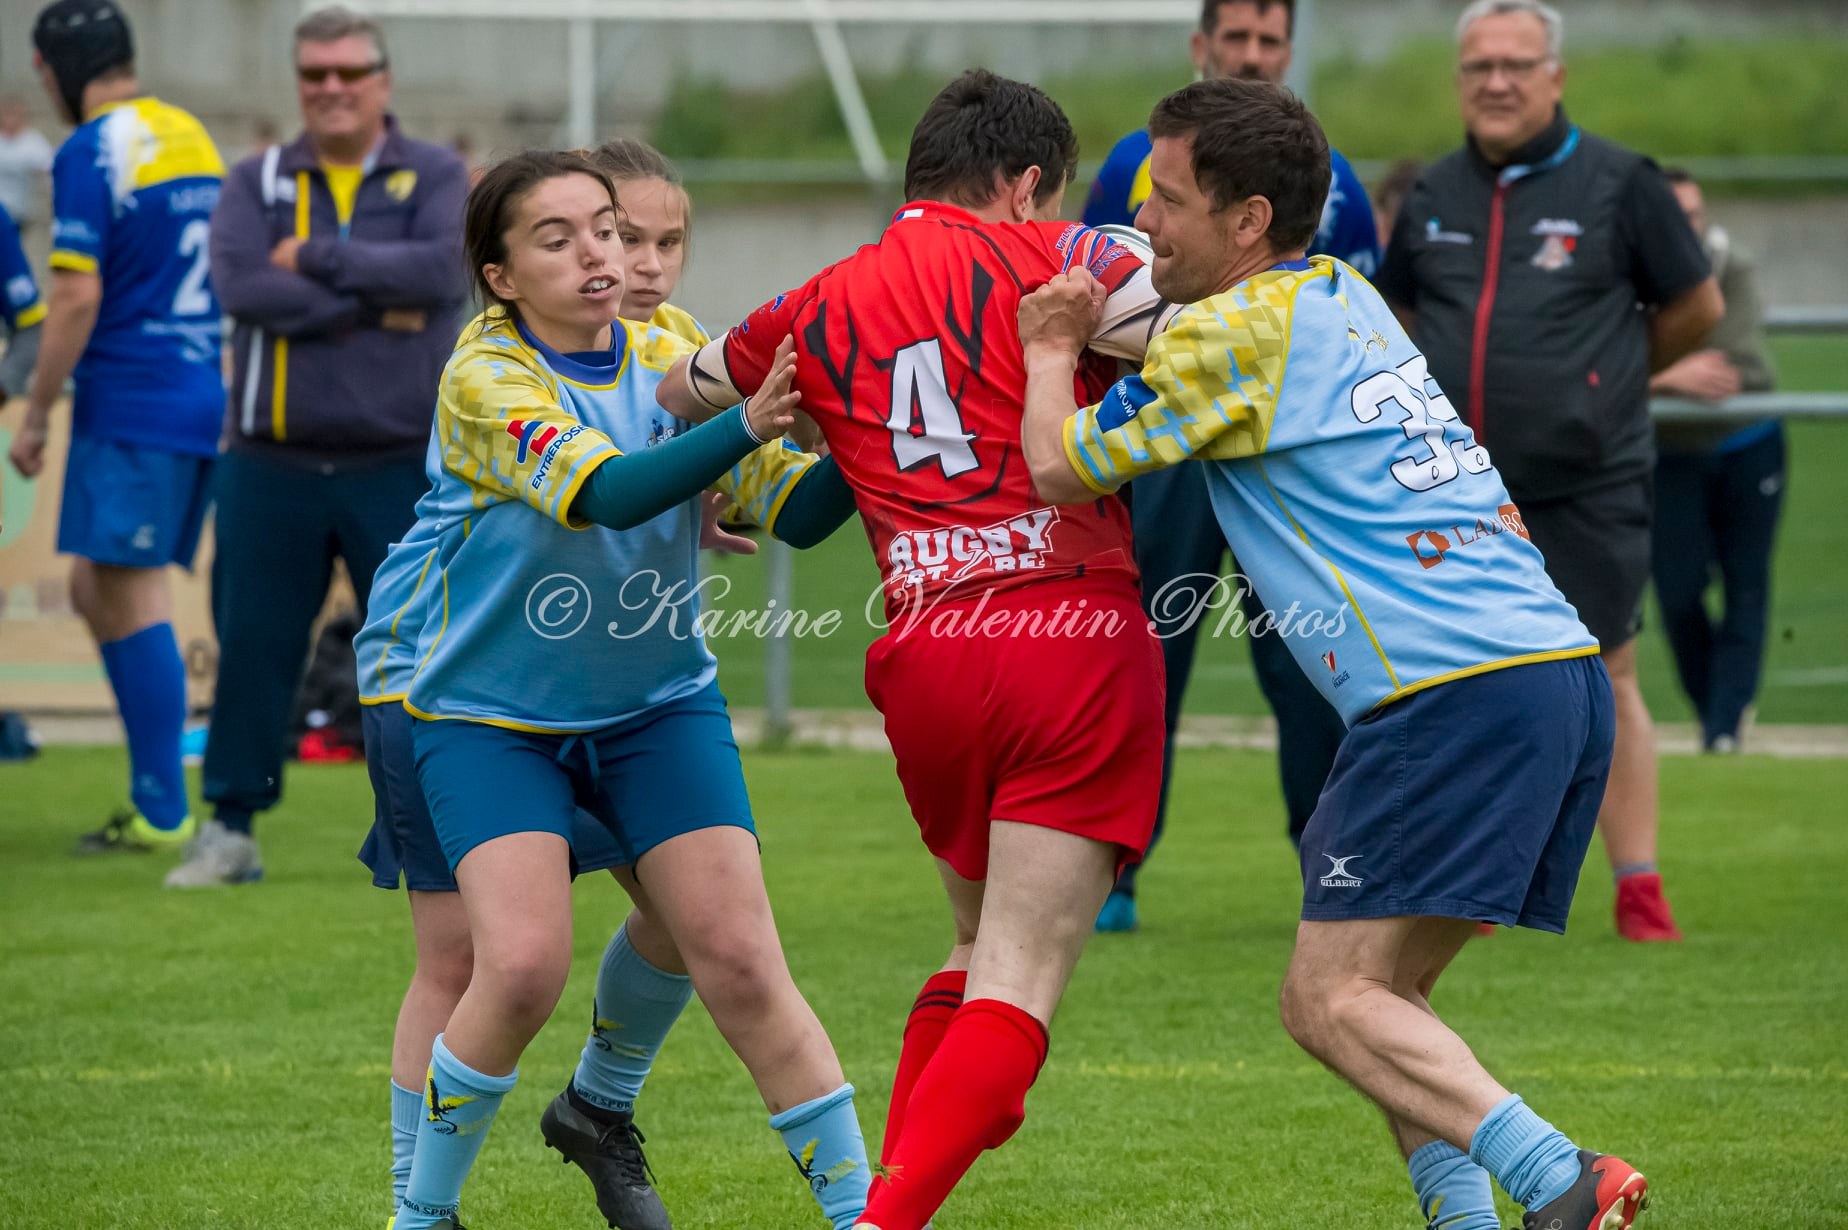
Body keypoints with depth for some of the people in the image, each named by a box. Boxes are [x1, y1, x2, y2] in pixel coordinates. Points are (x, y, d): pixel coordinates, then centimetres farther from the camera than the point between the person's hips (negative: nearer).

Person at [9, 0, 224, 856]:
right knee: (97, 593, 15)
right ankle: (152, 795, 12)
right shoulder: (192, 137, 14)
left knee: (132, 601, -3)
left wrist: (35, 414, -9)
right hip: (206, 397, 8)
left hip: (131, 405, -8)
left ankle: (163, 813, -2)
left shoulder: (90, 153, -12)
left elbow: (78, 297, -17)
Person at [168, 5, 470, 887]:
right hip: (271, 466, 1)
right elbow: (240, 283, -11)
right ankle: (230, 829, 11)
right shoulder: (257, 182, 7)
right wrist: (379, 303, -13)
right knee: (251, 648, 2)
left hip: (400, 466, -1)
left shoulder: (437, 177, 5)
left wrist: (316, 261, -13)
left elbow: (447, 265, -15)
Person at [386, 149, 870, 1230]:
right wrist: (747, 425, -46)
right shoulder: (485, 380, -16)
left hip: (659, 706, 3)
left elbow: (801, 512, -7)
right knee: (524, 966, -20)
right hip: (491, 719, -3)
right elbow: (605, 491, -32)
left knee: (740, 963, -9)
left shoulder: (673, 364, -2)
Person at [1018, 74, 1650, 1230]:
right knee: (1384, 998, 15)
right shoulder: (1348, 297, 23)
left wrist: (1052, 349, 23)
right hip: (1565, 668, 9)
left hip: (1454, 692, -9)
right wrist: (1098, 327, 28)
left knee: (1330, 999, -9)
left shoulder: (1237, 333, -3)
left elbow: (1061, 468, 7)